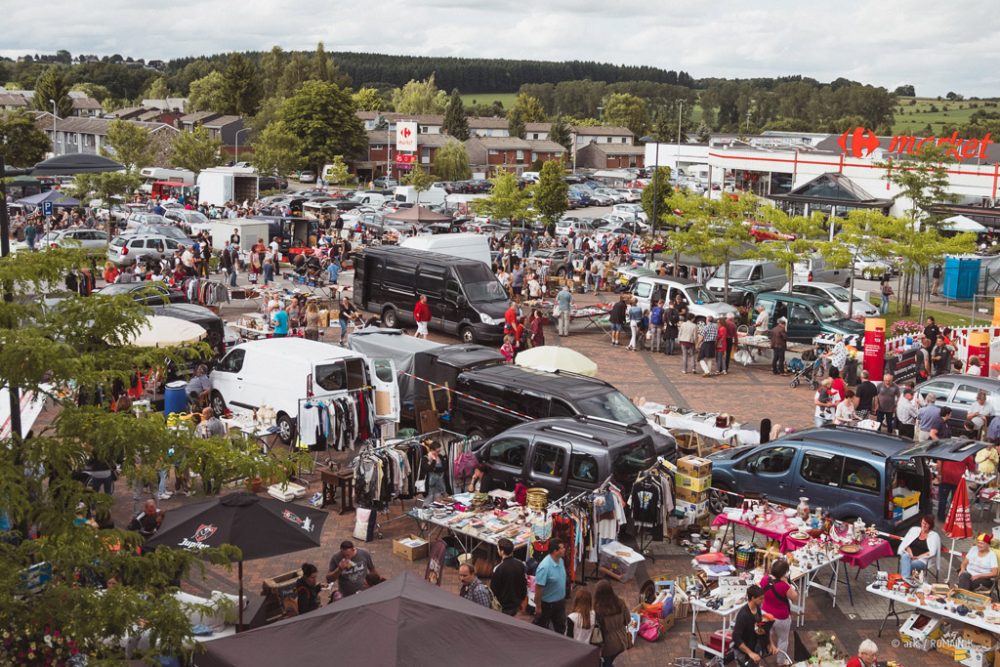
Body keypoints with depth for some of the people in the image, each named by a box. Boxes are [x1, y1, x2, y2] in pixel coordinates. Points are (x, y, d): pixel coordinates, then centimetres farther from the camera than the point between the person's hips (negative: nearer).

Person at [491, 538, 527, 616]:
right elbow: (525, 583, 4)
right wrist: (522, 599, 18)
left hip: (504, 606, -5)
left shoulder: (498, 569, -26)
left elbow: (493, 589, -15)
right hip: (517, 603, 5)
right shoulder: (520, 564, -7)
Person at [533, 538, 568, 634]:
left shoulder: (560, 560, -6)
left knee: (560, 626, 23)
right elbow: (538, 588, -25)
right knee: (542, 627, 14)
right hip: (547, 603, -7)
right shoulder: (544, 567, -32)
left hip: (560, 601, 7)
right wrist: (538, 606, -19)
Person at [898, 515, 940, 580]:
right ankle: (905, 578, -54)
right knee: (905, 557, -36)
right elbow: (905, 543, 10)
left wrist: (918, 557, -13)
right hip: (909, 556, 2)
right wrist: (910, 554, -8)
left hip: (921, 560, -2)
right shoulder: (914, 529, 16)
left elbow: (932, 552, -5)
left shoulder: (934, 536, 7)